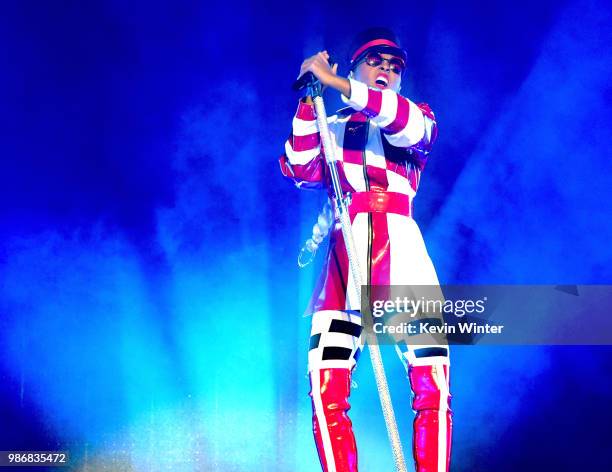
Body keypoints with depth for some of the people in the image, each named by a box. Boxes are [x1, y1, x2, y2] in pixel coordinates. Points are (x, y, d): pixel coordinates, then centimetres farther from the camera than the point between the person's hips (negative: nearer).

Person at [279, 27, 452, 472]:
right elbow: (302, 170, 3)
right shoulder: (331, 128, 24)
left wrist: (336, 83, -10)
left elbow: (410, 126, -5)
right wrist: (309, 101, -1)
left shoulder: (417, 117, 21)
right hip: (344, 257, 1)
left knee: (432, 387, -13)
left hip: (402, 253, -1)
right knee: (326, 392, -11)